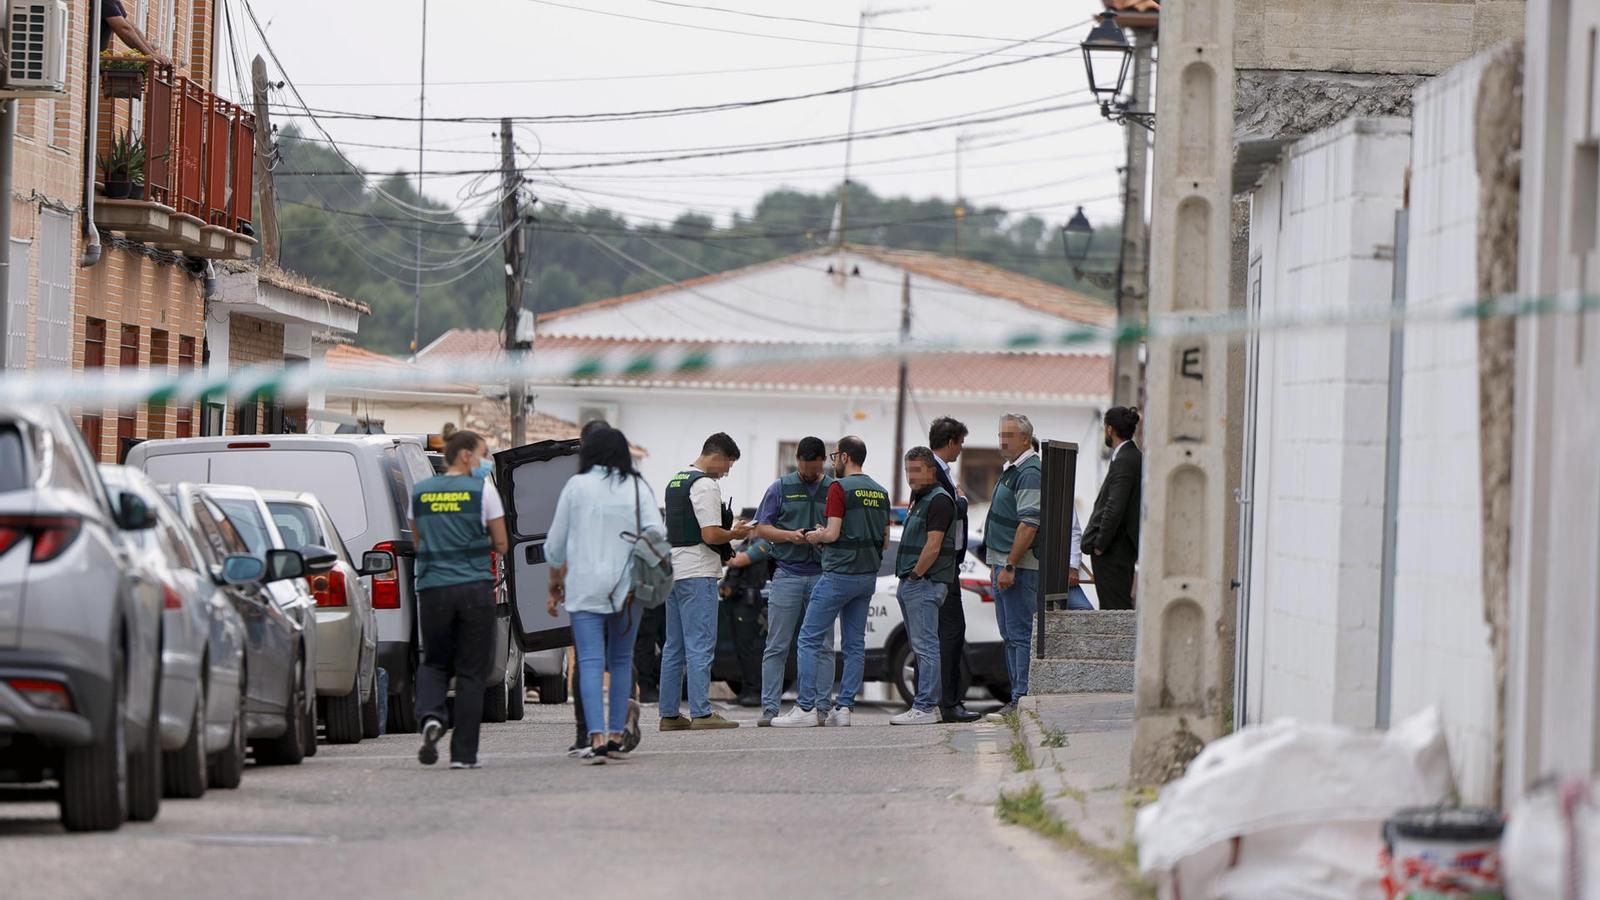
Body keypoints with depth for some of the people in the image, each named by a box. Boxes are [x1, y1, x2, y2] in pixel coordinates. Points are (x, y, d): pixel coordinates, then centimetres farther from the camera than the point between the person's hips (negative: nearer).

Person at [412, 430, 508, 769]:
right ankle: (463, 752, 2)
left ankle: (431, 716, -13)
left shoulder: (419, 492, 10)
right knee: (471, 671, 4)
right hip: (474, 588, -3)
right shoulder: (482, 491, -2)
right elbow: (501, 545, 3)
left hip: (432, 588, 3)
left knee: (434, 662, 17)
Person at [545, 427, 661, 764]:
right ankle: (616, 736, 13)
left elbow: (556, 543, 6)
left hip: (585, 588, -2)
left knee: (590, 662, -7)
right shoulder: (638, 489, 3)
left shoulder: (576, 487, 0)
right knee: (621, 660, 14)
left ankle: (597, 737, -21)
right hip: (628, 587, 2)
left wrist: (555, 579, 23)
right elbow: (656, 535, -7)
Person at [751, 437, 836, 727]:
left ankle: (823, 707, 5)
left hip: (822, 575, 1)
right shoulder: (781, 488, 7)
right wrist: (790, 535, -12)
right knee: (777, 646, -3)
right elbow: (761, 528, 5)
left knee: (823, 647, 1)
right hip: (787, 575, -1)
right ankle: (770, 708, -2)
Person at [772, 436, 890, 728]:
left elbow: (833, 534, -16)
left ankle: (806, 708, -7)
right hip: (868, 576, 8)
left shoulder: (840, 488, -11)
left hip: (839, 575, -8)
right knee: (854, 644, 8)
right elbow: (885, 541, 15)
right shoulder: (880, 493, 12)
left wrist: (814, 537, 3)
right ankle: (843, 707, 4)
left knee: (809, 639, -3)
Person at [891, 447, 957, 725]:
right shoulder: (919, 500, 19)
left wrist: (915, 575, -13)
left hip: (925, 584, -11)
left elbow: (933, 547, -19)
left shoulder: (938, 500, -12)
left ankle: (925, 707, -15)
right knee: (920, 647, 12)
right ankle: (927, 704, 16)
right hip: (910, 585, 11)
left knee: (925, 646, -12)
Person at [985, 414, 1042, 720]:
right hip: (1005, 565, 11)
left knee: (1021, 634, -11)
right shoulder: (1012, 471, 18)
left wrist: (1009, 566, -24)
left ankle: (1023, 699, -11)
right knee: (1010, 635, 13)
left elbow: (1029, 524, -23)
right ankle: (1018, 698, 17)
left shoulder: (1030, 473, -15)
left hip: (1020, 567, -11)